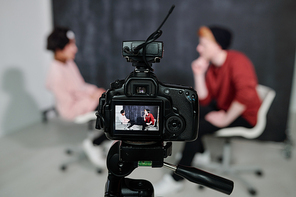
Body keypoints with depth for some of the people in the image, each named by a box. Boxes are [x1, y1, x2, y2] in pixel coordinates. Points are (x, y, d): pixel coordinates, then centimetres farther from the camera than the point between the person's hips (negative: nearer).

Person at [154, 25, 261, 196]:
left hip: (244, 115, -8)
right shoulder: (211, 66, 1)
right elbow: (204, 100, -4)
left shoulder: (237, 61, -23)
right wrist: (198, 74, -13)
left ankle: (177, 180, -7)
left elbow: (247, 94, -40)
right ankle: (199, 153, 25)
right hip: (224, 107, 9)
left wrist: (225, 119, -30)